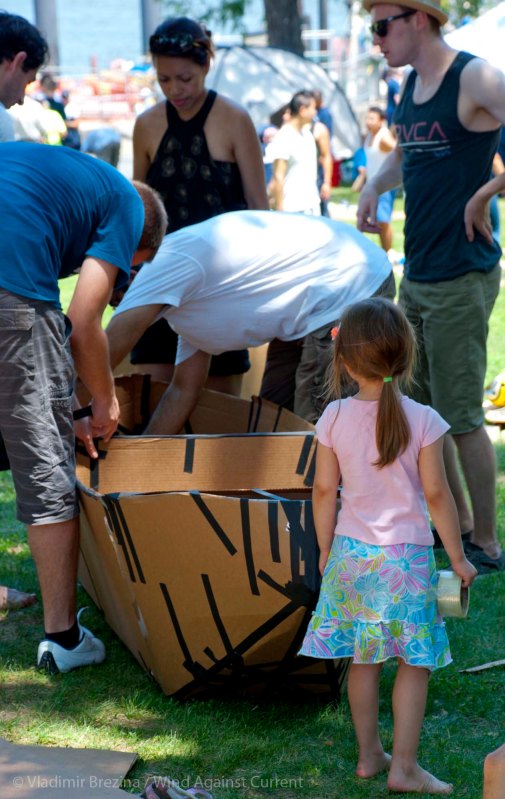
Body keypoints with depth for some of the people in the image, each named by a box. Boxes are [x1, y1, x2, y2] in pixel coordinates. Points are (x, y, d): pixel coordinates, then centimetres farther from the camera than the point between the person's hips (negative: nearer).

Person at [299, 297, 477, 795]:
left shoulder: (335, 418, -6)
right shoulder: (423, 421, -13)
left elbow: (324, 491, 0)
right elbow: (436, 495, -10)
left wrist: (326, 551, 13)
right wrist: (458, 557, 2)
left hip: (351, 550, 3)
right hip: (407, 557, -3)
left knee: (363, 659, 14)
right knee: (415, 663, 7)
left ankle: (368, 755, 24)